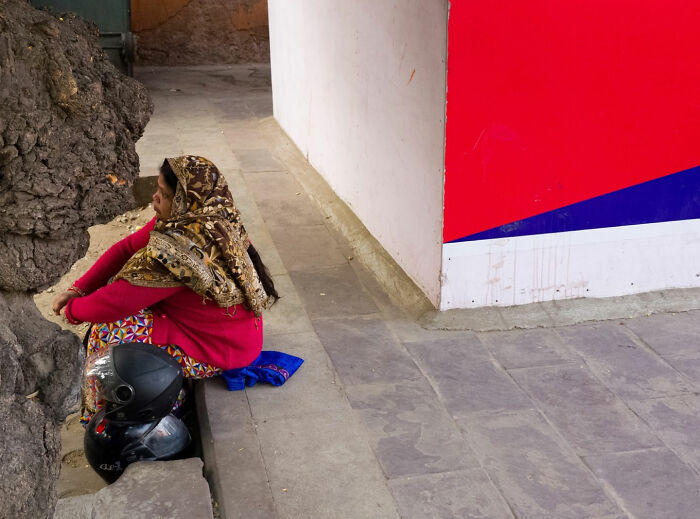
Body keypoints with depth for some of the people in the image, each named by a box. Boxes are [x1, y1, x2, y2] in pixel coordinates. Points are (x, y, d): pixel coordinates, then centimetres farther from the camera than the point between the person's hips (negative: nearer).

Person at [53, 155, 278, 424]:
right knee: (118, 281, 10)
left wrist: (73, 310, -9)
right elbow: (127, 247, 1)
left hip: (222, 350, -10)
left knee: (109, 330, -16)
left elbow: (119, 301, -28)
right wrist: (78, 289, -4)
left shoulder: (181, 247, -34)